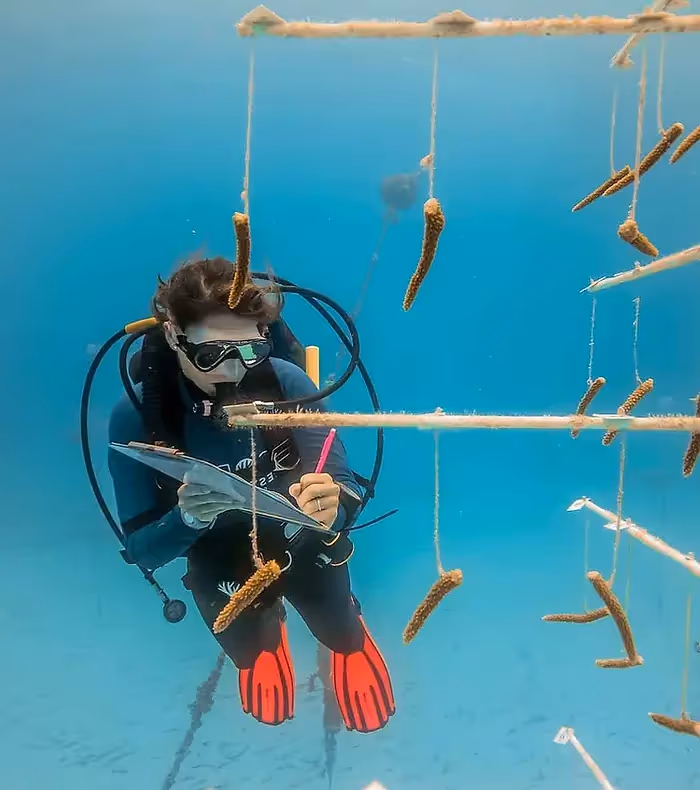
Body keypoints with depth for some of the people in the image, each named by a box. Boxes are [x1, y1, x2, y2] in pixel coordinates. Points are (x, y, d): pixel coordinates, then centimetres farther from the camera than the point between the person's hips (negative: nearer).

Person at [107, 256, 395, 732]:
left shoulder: (288, 383, -30)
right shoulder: (135, 416, -27)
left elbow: (348, 492, -26)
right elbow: (143, 550, -22)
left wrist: (331, 506, -49)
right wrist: (187, 519, -43)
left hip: (302, 544, -1)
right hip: (221, 564, 2)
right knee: (261, 684, 25)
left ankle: (349, 631, 58)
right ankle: (267, 633, 63)